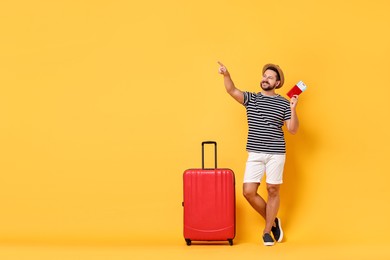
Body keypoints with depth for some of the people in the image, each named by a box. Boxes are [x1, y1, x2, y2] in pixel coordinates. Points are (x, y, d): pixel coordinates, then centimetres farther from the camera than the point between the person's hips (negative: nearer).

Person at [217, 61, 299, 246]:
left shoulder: (284, 103, 3)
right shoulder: (251, 98, 6)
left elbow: (293, 130, -1)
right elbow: (232, 91, -12)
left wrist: (293, 109, -13)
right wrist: (226, 75, -31)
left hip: (276, 153, -1)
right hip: (255, 153, 2)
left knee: (273, 191, 4)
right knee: (248, 192, -3)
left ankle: (267, 231, 20)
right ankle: (272, 221, 20)